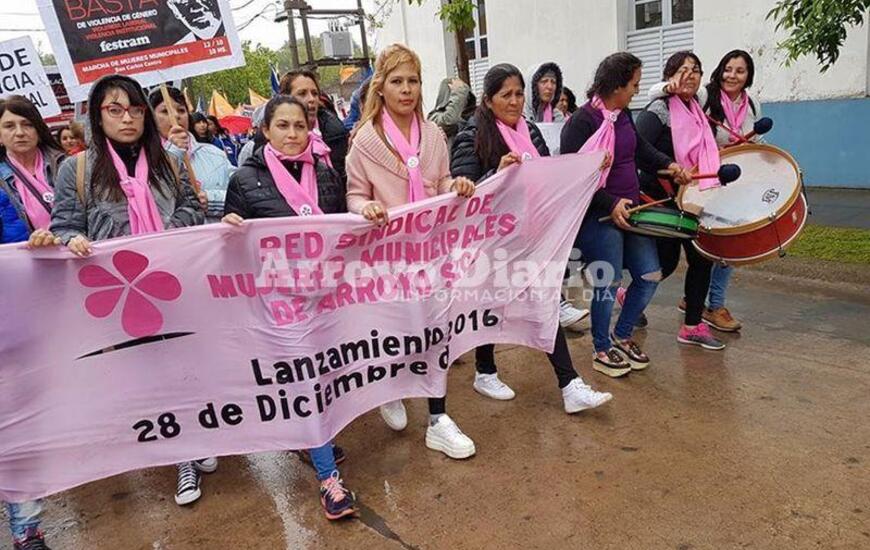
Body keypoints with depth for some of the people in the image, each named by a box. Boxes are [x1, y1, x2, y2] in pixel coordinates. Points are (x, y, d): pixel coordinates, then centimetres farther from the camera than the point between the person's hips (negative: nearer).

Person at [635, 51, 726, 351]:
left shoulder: (697, 110, 13)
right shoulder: (658, 110, -13)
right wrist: (670, 169, -26)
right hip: (662, 200, -8)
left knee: (703, 256, 5)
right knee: (667, 260, -3)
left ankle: (693, 326, 15)